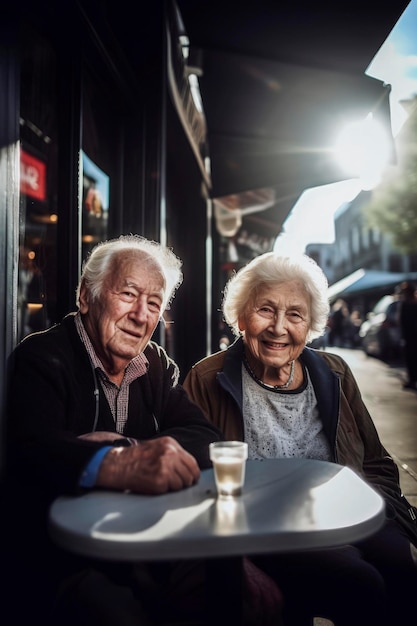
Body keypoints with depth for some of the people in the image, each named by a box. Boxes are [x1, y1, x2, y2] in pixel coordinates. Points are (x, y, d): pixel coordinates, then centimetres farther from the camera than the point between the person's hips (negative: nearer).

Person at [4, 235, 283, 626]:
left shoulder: (157, 364, 9)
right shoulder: (41, 358, -7)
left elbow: (207, 439, -3)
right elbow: (30, 450, -24)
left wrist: (129, 447, -20)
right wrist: (121, 466, -42)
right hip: (66, 561, -4)